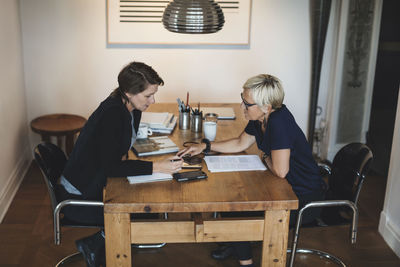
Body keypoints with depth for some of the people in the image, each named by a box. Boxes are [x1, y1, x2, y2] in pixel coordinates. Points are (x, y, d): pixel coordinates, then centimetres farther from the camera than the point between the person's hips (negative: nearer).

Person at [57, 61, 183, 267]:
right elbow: (110, 167, -30)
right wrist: (156, 167, -32)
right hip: (79, 198, -9)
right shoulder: (111, 114, -27)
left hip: (98, 185, 9)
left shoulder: (133, 109, 0)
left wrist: (122, 158, -8)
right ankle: (93, 246, 5)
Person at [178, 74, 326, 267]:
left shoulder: (279, 122, -30)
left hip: (304, 200, -9)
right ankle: (237, 244, 32)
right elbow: (240, 144, 15)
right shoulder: (260, 119, -3)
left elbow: (280, 171, -29)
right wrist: (205, 146, 8)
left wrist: (266, 158, -9)